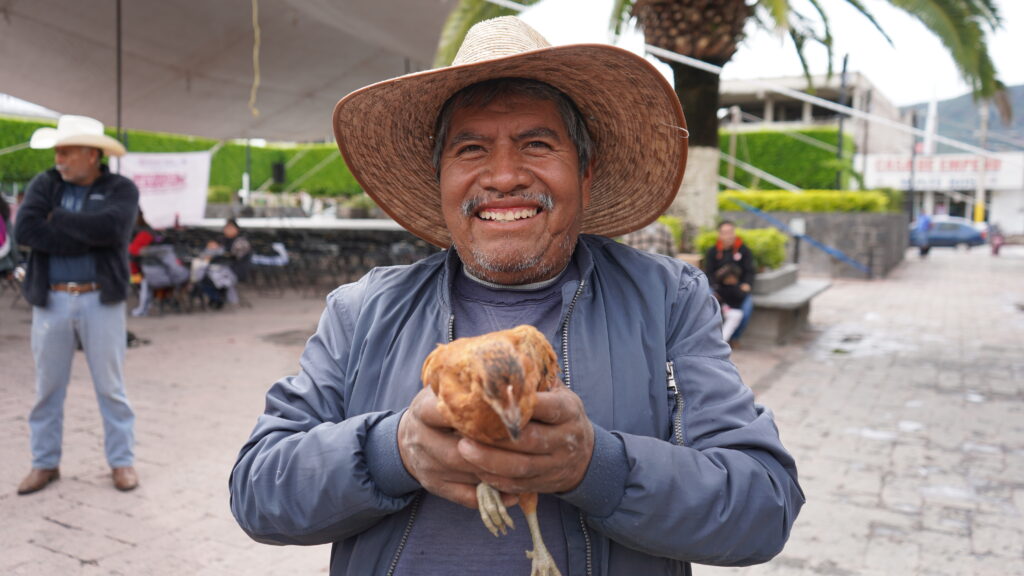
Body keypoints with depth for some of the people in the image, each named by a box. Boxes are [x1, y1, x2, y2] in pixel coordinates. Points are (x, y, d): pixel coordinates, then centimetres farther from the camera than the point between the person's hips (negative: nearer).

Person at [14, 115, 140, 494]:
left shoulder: (121, 189, -1)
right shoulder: (44, 184, 6)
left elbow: (110, 228, -21)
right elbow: (25, 231, -11)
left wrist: (58, 218, -10)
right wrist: (86, 237, -15)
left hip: (100, 300, -2)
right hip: (51, 301, 2)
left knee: (110, 386, 6)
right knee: (48, 388, 11)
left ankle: (122, 461, 18)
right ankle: (45, 464, 25)